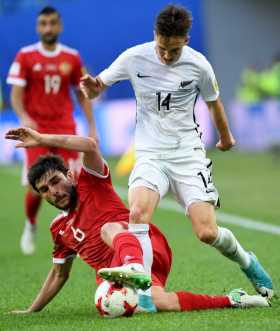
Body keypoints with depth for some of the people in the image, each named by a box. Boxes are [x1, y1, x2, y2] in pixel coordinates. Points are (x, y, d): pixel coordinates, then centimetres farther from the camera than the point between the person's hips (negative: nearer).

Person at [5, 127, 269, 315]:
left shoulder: (90, 184, 8)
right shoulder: (59, 228, 25)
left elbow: (89, 145, -12)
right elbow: (58, 275, 37)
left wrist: (42, 139, -11)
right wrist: (31, 311, 38)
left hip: (151, 248, -4)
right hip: (117, 269, 4)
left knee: (109, 228, -36)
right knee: (160, 303, -31)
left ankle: (135, 267, -68)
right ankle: (233, 300, -25)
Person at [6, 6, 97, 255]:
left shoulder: (72, 57, 6)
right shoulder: (25, 56, -1)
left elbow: (82, 94, 13)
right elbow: (16, 94, -5)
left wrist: (92, 126, 7)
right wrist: (23, 117, -24)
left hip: (65, 130, 2)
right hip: (36, 131, -2)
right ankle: (30, 225, 23)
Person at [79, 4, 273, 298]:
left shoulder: (198, 66, -6)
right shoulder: (134, 58, -6)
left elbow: (213, 103, 14)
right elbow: (95, 89, 4)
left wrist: (225, 137, 31)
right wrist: (90, 86, -21)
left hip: (188, 153, 0)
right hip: (150, 155, 0)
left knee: (207, 233, -12)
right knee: (138, 212, -31)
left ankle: (247, 262, 20)